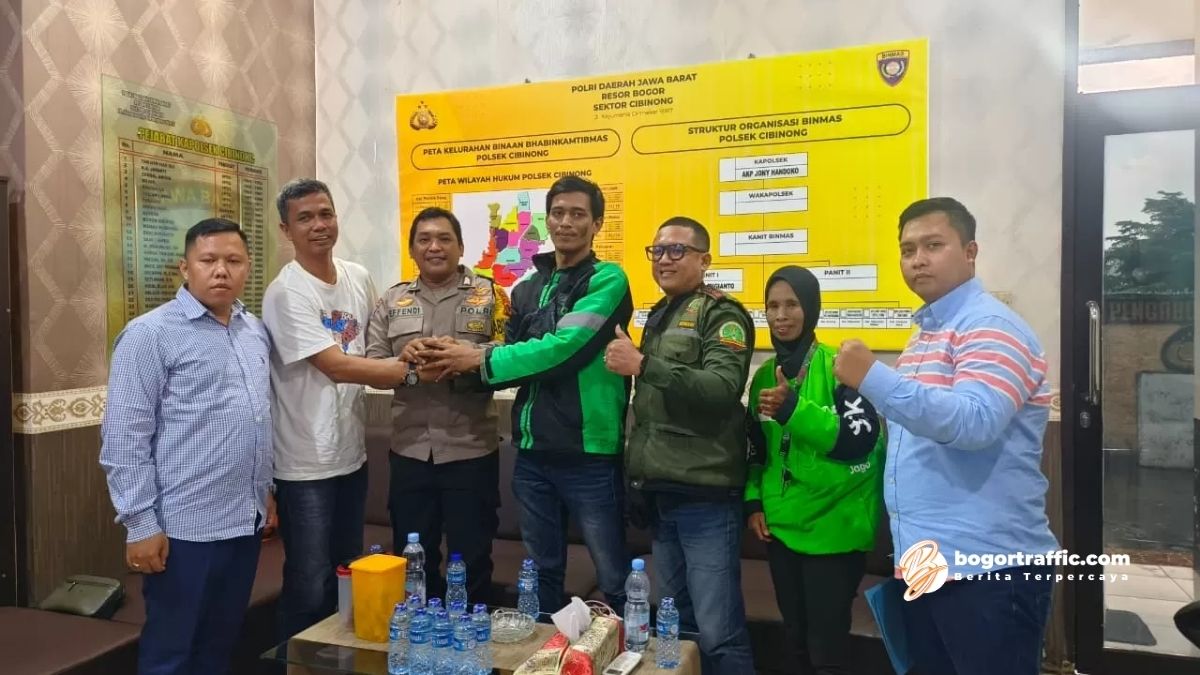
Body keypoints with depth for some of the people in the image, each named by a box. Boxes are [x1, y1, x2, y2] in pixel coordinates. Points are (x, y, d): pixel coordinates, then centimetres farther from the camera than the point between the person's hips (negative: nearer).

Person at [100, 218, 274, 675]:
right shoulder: (150, 334, -11)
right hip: (186, 526, -6)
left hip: (246, 520, 6)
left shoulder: (256, 331, 9)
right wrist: (141, 523, -14)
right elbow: (124, 438, -13)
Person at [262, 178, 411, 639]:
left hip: (352, 453, 7)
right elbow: (337, 367, -22)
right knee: (310, 586, 4)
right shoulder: (286, 294, -16)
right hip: (307, 463, -7)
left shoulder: (359, 278, 5)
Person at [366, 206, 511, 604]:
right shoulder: (392, 302, 10)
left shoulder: (489, 295, 1)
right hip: (410, 450, 3)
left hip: (470, 450, -3)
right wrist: (404, 360, -15)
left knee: (471, 559, 9)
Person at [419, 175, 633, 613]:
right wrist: (463, 365, -8)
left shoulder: (607, 281, -7)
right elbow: (518, 365, 11)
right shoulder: (527, 289, 14)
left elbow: (563, 347, -20)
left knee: (613, 578, 7)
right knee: (542, 572, 20)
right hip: (532, 453, 6)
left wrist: (481, 358, -15)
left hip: (590, 454, -6)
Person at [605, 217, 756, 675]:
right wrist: (636, 474, 18)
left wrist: (643, 365, -28)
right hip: (661, 493, 8)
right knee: (675, 625, 16)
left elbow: (723, 388, -24)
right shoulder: (658, 316, 18)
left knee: (718, 633, -4)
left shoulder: (722, 315, -6)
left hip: (705, 495, -7)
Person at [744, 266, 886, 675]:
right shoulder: (764, 376, 8)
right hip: (781, 527, 6)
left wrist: (793, 409, -27)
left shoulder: (839, 365, -12)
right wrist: (753, 501, 5)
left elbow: (860, 439, -19)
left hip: (834, 529, -6)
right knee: (797, 640, 18)